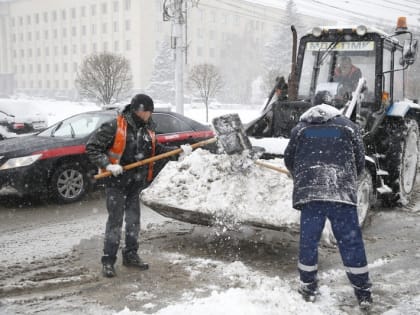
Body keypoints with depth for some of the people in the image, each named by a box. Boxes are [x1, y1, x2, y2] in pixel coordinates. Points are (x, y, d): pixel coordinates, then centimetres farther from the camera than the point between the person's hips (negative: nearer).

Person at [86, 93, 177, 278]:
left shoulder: (148, 128, 4)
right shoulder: (114, 127, -16)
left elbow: (156, 150, 17)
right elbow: (91, 147, -14)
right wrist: (108, 165, -24)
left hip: (136, 183, 6)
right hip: (116, 182, -6)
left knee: (134, 220, 13)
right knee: (115, 221, -4)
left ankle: (130, 255, 28)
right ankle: (108, 261, 7)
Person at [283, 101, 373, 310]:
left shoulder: (299, 128, 15)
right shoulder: (349, 127, 14)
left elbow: (289, 159, 20)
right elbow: (360, 162, 14)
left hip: (308, 192, 1)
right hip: (343, 191, 0)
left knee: (308, 240, 12)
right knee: (351, 242, 7)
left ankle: (308, 287, 21)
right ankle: (363, 292, 15)